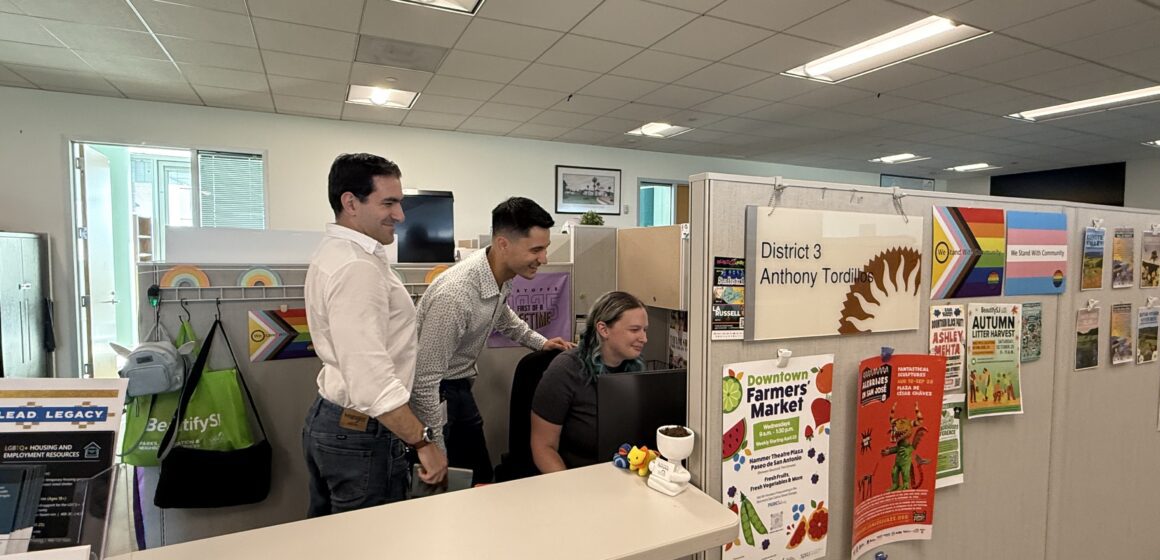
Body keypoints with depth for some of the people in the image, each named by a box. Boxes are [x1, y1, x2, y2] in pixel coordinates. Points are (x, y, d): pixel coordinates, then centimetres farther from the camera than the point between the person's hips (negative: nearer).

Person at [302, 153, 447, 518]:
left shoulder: (333, 252, 9)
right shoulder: (357, 267, -24)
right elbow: (371, 376, -31)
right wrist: (423, 442, -24)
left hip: (327, 418, 10)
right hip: (361, 433, -10)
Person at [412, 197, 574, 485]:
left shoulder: (500, 276, -7)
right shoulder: (456, 295, -34)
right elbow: (424, 380, -27)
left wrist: (540, 342, 12)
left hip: (460, 387, 8)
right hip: (431, 394, -8)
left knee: (482, 478, 14)